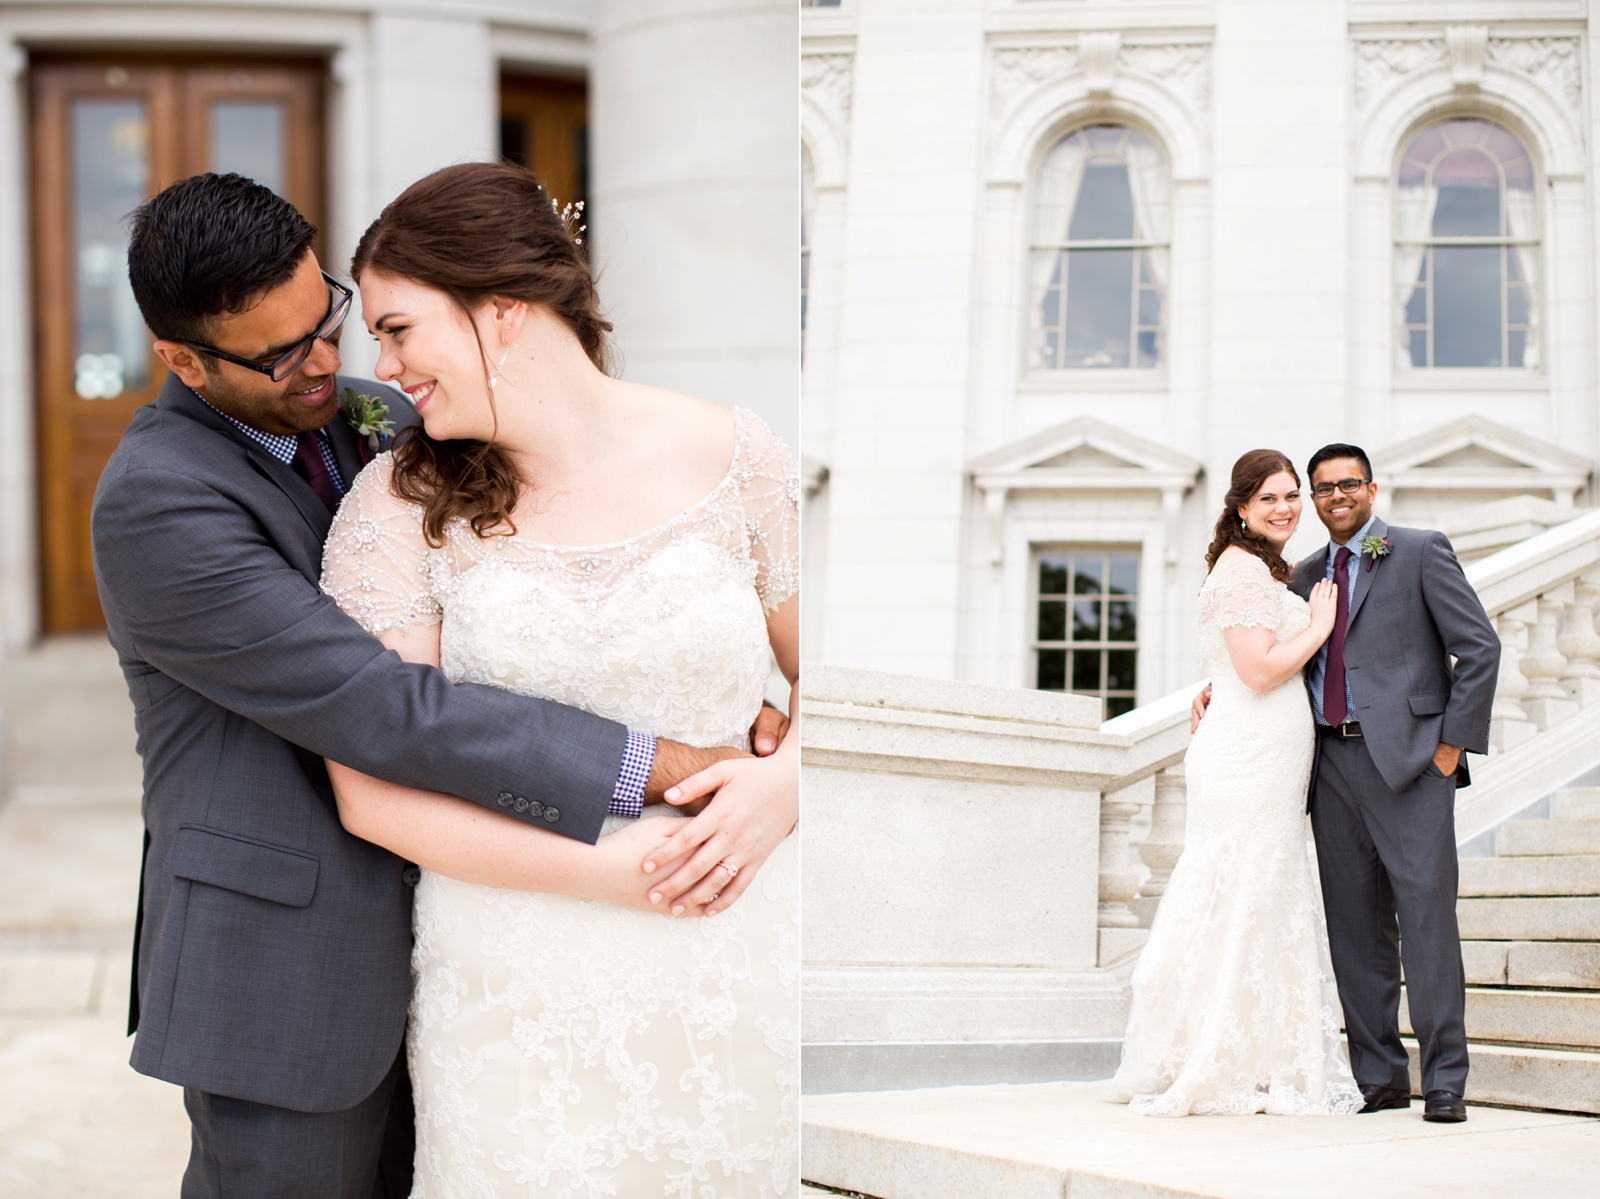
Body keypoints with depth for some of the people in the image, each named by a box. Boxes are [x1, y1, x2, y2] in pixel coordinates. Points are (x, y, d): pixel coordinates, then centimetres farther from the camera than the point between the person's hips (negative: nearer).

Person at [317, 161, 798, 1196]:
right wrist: (602, 873, -14)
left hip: (737, 981, 1)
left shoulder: (733, 459, -1)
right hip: (518, 987, -1)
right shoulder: (399, 506, -3)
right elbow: (373, 791, -7)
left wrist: (786, 782, -11)